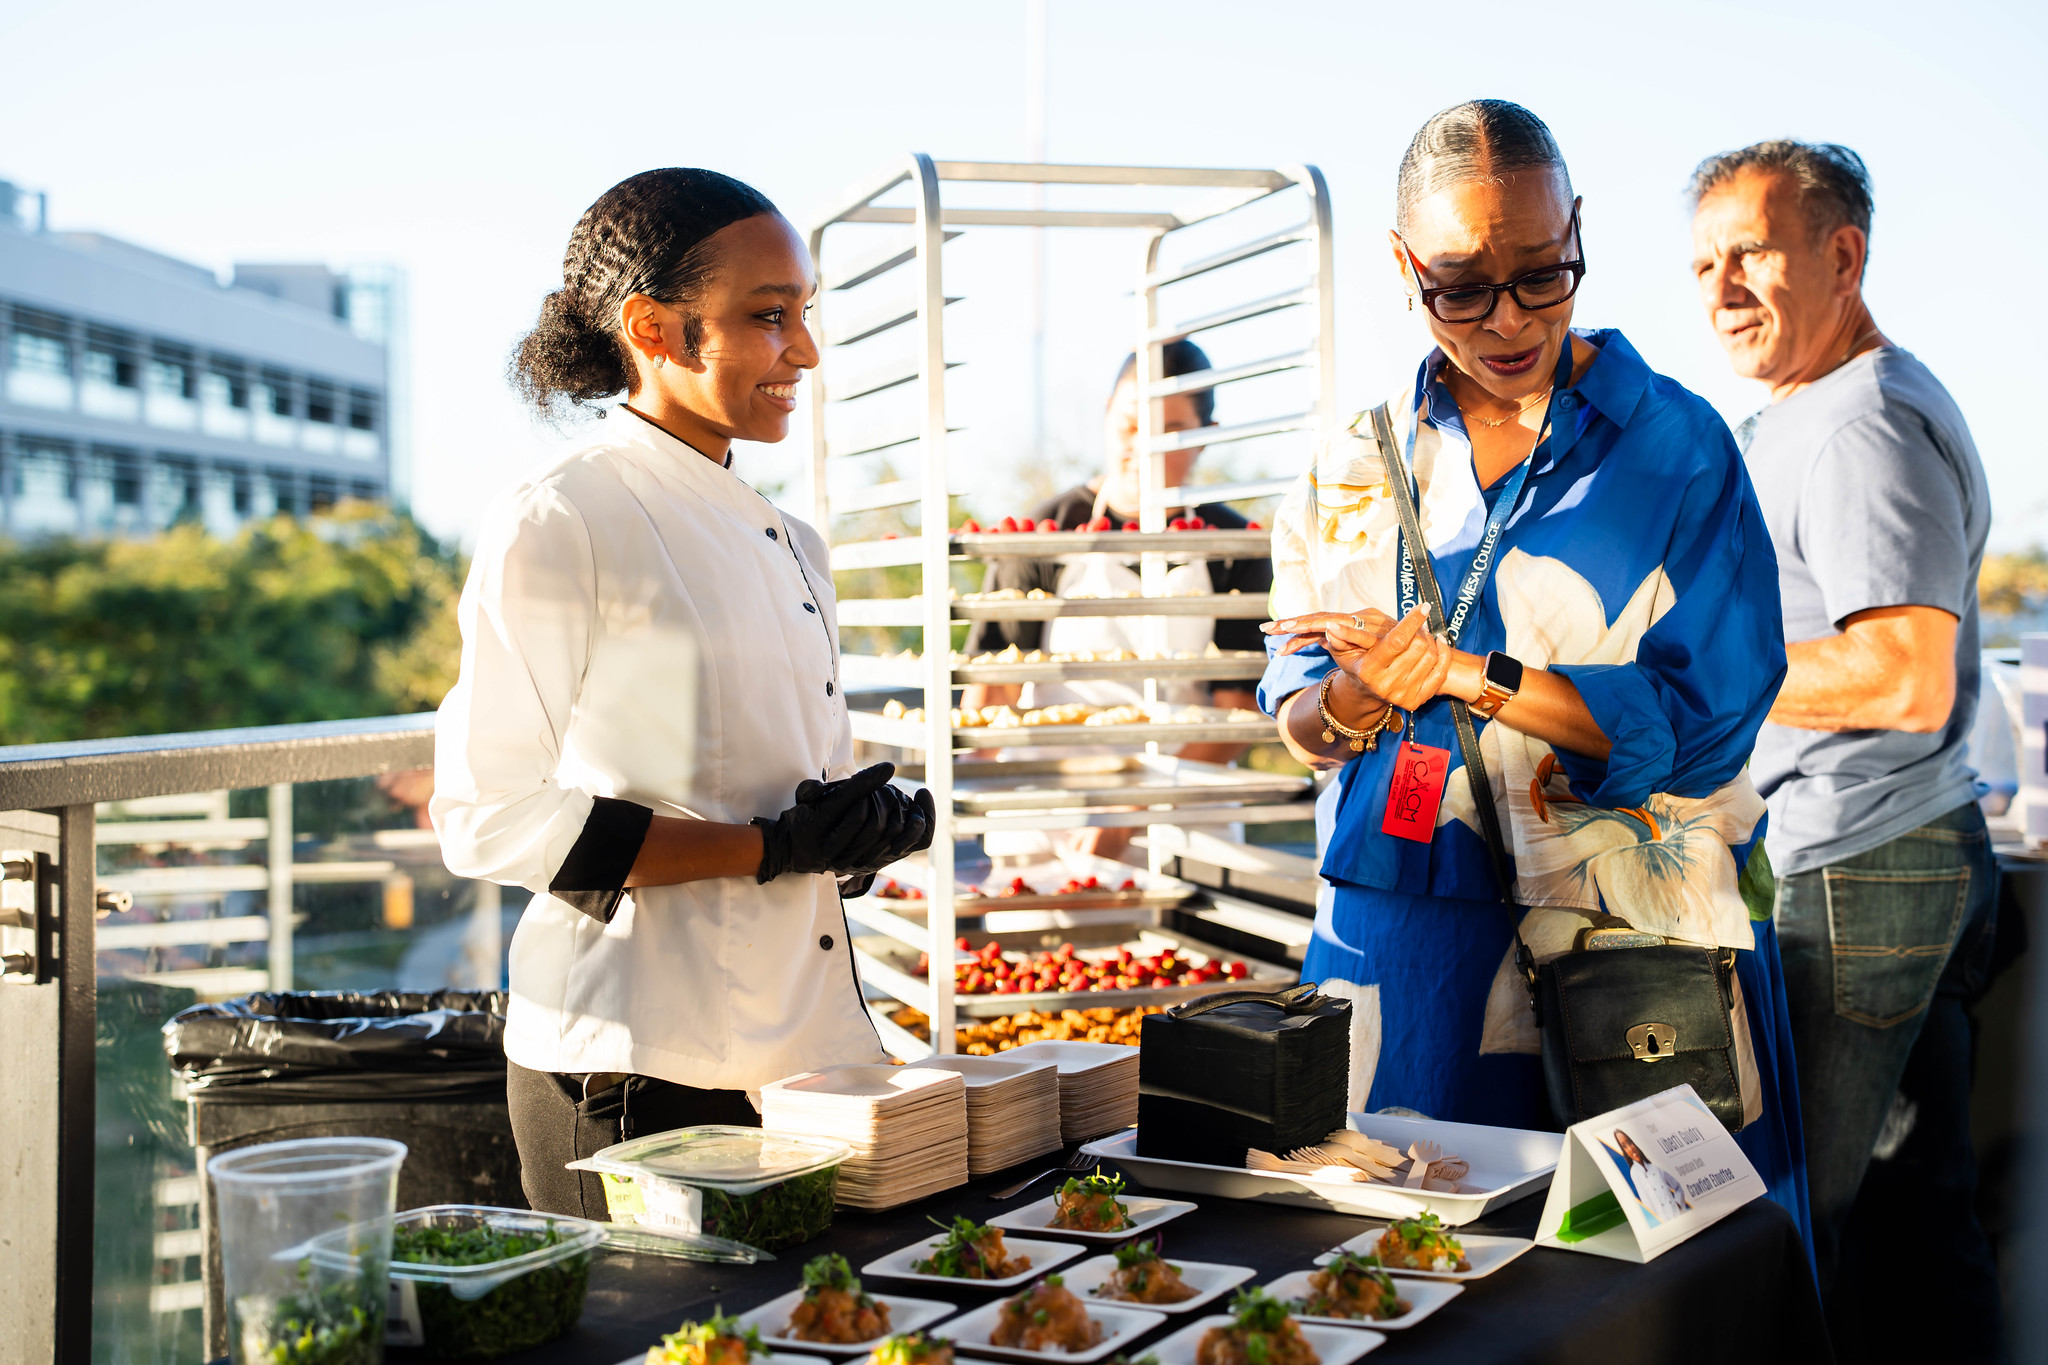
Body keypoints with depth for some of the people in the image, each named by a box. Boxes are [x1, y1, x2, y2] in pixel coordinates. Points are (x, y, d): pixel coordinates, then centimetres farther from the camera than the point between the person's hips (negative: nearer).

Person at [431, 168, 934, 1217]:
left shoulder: (789, 545, 13)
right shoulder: (553, 529, -10)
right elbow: (487, 821, -15)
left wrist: (867, 829, -1)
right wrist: (767, 848, -18)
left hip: (807, 1047, 7)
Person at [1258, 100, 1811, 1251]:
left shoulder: (1677, 447, -3)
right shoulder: (1357, 463, 8)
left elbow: (1706, 719, -11)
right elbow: (1297, 711, 8)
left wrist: (1459, 674, -16)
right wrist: (1360, 702, -16)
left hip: (1638, 940, -2)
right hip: (1406, 945, 3)